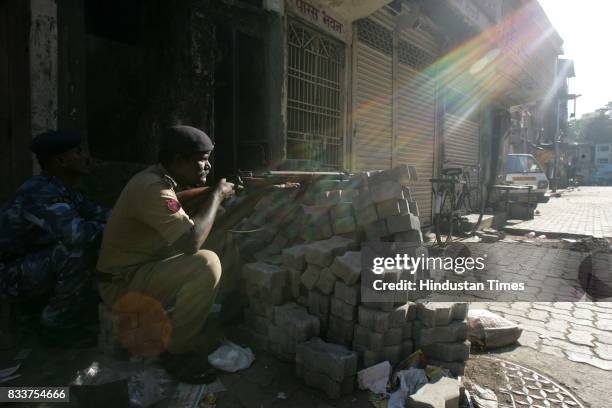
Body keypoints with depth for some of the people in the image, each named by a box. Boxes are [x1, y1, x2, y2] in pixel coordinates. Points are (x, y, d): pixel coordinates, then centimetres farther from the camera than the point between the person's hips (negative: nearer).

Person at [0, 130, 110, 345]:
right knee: (77, 250, -30)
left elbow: (96, 213, 6)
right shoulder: (40, 192, -29)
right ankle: (56, 326, -13)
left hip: (37, 265, 9)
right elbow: (76, 233, -44)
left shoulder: (63, 189, 0)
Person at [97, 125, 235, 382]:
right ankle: (176, 352, -9)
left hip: (139, 270, 10)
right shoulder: (153, 188, -26)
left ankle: (180, 339, 16)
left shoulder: (159, 179, 4)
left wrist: (212, 196, 5)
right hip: (123, 284, -10)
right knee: (206, 264, -26)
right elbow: (192, 241, -32)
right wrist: (217, 196, -19)